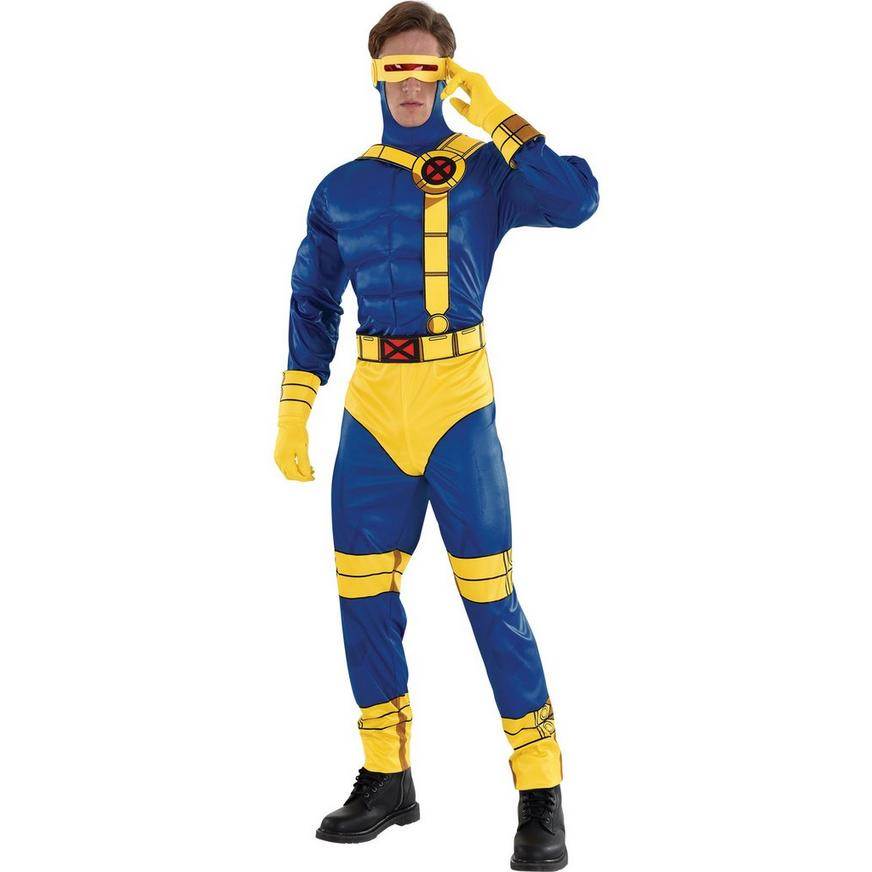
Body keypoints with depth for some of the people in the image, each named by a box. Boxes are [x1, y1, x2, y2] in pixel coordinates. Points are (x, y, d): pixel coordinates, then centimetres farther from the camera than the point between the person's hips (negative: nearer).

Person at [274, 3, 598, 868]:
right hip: (372, 402, 4)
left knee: (490, 596, -5)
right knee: (364, 596, 6)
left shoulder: (486, 169, 2)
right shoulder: (341, 190, 12)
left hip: (458, 404, -4)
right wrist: (293, 412, 7)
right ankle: (386, 780, 21)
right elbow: (313, 305, 15)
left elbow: (577, 199, -16)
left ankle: (540, 796, 3)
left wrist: (497, 117, -13)